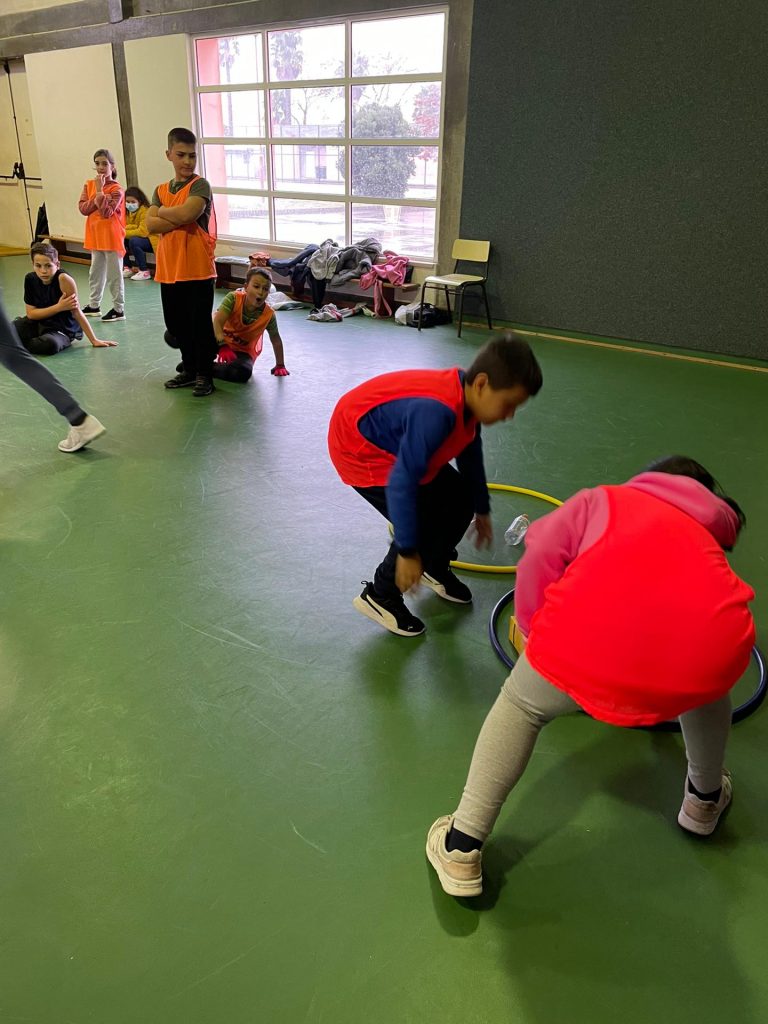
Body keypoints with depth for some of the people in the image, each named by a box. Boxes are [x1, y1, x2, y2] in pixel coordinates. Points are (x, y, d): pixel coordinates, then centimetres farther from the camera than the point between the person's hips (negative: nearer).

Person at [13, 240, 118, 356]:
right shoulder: (30, 279, -9)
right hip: (38, 324, 4)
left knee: (50, 344, -37)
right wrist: (59, 307, -21)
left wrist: (94, 340, -15)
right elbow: (31, 313, -7)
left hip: (63, 329, -4)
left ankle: (22, 343, -2)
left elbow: (76, 311, -17)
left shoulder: (64, 279, -23)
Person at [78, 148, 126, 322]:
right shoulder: (89, 185, 8)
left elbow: (107, 212, -20)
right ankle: (94, 305, 27)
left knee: (114, 275, -2)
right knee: (95, 273, 16)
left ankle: (119, 309, 5)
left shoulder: (116, 189, -10)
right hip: (95, 235, 7)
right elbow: (83, 208, -2)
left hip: (112, 236, -7)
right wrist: (97, 197, -13)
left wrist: (100, 191, -20)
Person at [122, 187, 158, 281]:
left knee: (133, 241, -33)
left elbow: (143, 232, -26)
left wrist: (124, 233, -22)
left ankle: (144, 272, -22)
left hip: (150, 240, -8)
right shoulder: (127, 211, 4)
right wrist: (133, 227, -23)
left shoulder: (145, 211, -18)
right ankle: (127, 268, 2)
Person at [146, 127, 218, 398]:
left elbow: (187, 213, -23)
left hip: (198, 270, -6)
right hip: (168, 270, 6)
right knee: (177, 324, 14)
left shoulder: (200, 185, -5)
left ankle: (204, 374, 12)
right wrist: (180, 219, -14)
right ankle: (189, 369, 29)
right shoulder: (161, 190, 12)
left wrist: (163, 211, -4)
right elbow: (151, 224, -2)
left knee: (200, 324, 0)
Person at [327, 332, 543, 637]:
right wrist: (407, 552, -27)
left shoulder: (466, 400, -10)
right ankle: (380, 597, 8)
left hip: (396, 440, 9)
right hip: (359, 448, -9)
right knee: (426, 524, -14)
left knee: (460, 500, 10)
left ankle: (435, 569, 34)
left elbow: (471, 456, 8)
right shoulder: (437, 412, -39)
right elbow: (400, 484, -37)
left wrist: (481, 510, 22)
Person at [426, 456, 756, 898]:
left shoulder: (606, 500, 30)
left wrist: (536, 635, 25)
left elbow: (541, 554, 12)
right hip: (710, 642, 3)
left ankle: (462, 850, 30)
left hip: (595, 636, -3)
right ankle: (705, 800, 60)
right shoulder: (706, 538, 39)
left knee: (520, 706, 26)